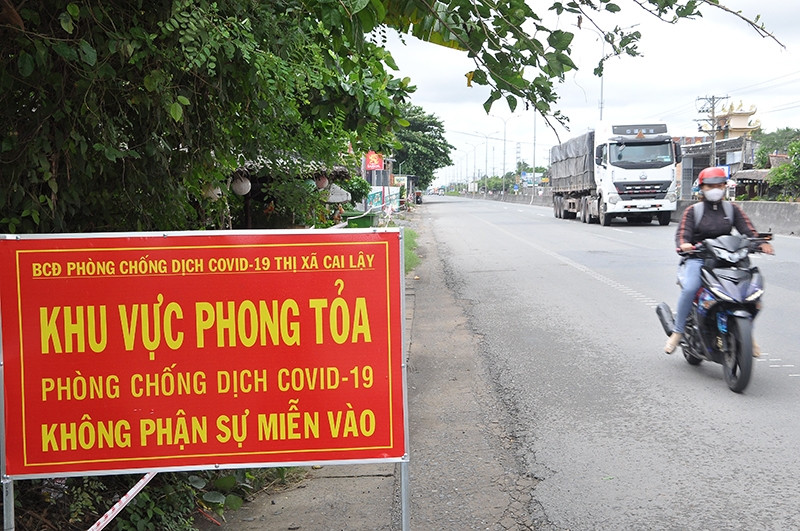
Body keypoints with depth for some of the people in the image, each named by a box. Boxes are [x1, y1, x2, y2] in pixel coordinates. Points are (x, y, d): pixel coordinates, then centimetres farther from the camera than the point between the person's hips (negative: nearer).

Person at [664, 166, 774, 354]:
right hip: (698, 259, -2)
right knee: (689, 288, -31)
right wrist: (683, 244, -32)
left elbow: (748, 229, 0)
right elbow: (682, 232, -8)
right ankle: (677, 332, -17)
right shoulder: (693, 211, 7)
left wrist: (762, 243, -21)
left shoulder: (732, 209, 13)